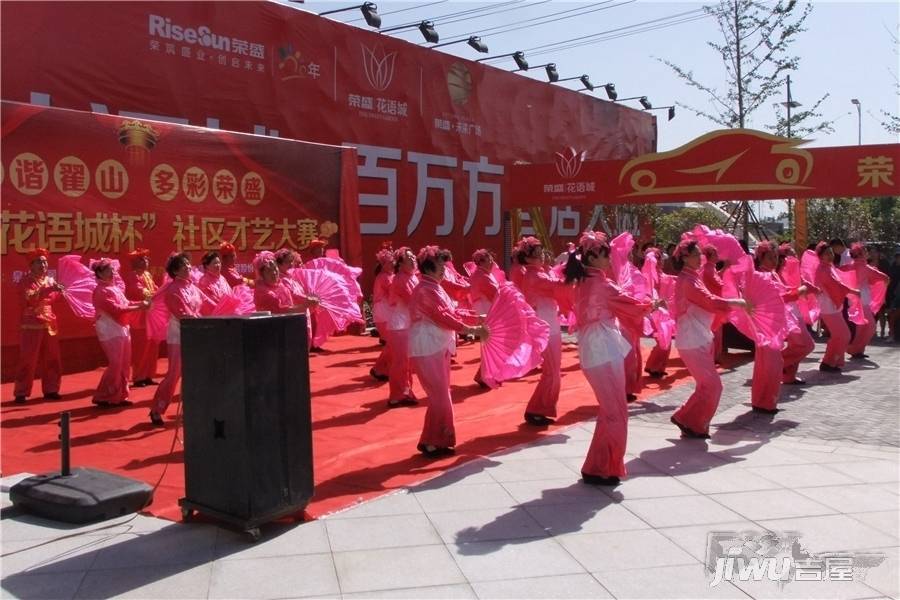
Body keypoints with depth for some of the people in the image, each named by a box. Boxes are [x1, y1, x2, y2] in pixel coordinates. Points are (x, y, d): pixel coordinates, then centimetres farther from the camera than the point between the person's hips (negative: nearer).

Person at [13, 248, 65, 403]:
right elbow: (28, 299, -23)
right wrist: (48, 290, -31)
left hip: (49, 324, 5)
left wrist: (58, 292, 0)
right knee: (28, 360, -5)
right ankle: (21, 393, 2)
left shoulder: (50, 280, 10)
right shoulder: (25, 281, -5)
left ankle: (50, 390, 18)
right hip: (31, 325, -5)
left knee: (51, 359, 8)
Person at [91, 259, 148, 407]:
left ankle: (119, 396, 19)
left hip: (123, 328, 9)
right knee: (115, 364, -9)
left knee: (124, 364, 10)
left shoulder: (114, 287, 14)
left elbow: (126, 303, 14)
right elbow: (116, 309, -21)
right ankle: (102, 397, 1)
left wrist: (142, 302, -2)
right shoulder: (101, 291, -13)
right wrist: (139, 307, -21)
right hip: (111, 330, -9)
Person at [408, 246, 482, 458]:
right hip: (428, 351, -10)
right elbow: (442, 317, -22)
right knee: (439, 398, -6)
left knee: (441, 397, 13)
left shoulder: (435, 288, 14)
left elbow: (451, 311, 16)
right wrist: (469, 329, -21)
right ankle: (430, 443, 3)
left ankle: (437, 440, 21)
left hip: (438, 349, 10)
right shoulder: (425, 290, -16)